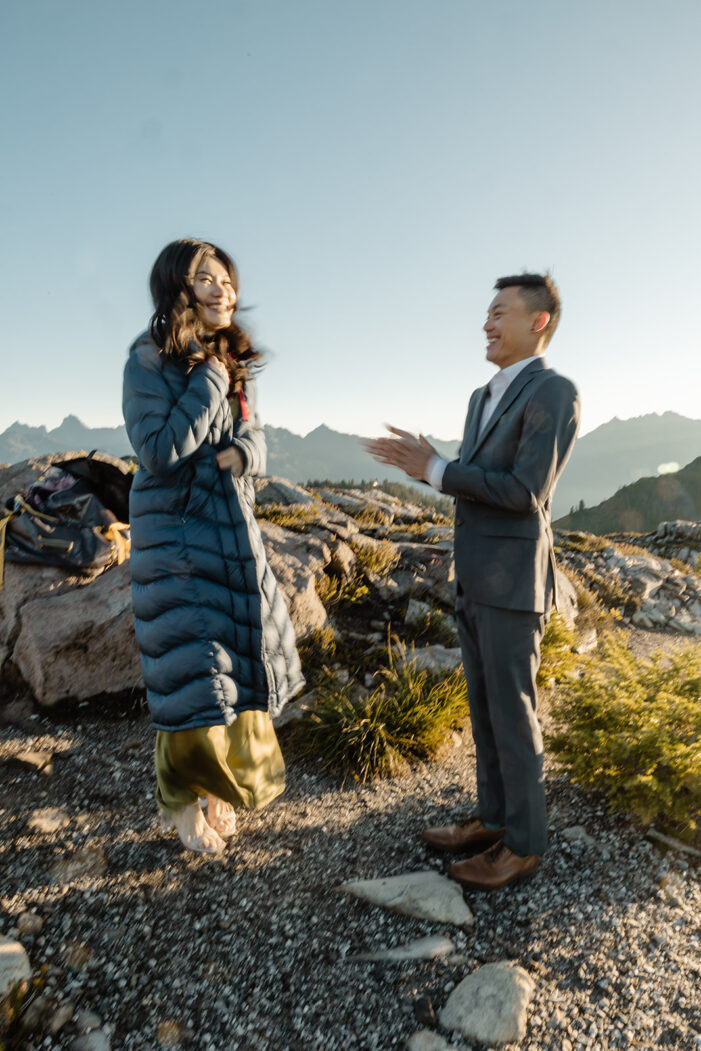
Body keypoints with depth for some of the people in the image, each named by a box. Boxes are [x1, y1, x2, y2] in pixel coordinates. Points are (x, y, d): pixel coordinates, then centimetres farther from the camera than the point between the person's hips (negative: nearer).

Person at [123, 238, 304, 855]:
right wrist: (209, 383, -17)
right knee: (192, 670, -1)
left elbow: (256, 439, 9)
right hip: (177, 535, -6)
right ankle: (183, 802, 24)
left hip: (235, 531, 6)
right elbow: (160, 454, -19)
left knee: (240, 658, 11)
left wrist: (240, 452, -15)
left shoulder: (235, 364, 7)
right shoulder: (148, 362, -10)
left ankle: (222, 785, 33)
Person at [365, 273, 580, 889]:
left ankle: (523, 844, 19)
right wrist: (425, 464, 3)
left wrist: (433, 469, -17)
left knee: (512, 714, 2)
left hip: (512, 584, -9)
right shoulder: (484, 396, 16)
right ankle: (495, 819, 31)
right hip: (475, 580, 9)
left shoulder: (554, 393, -13)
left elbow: (524, 493, -21)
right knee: (485, 708, 15)